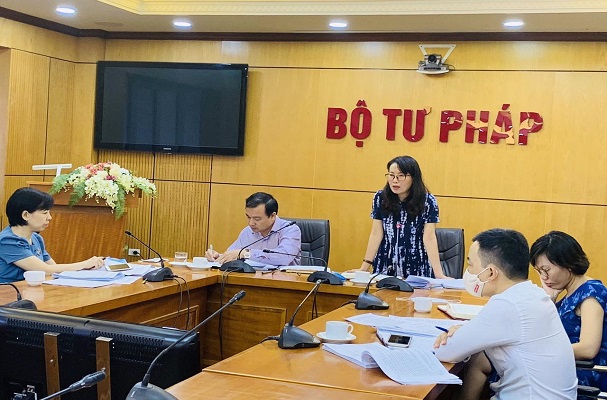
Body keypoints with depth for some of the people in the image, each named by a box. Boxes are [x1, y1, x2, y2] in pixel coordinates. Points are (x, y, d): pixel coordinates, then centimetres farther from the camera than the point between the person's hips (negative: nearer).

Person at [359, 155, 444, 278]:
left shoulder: (428, 202, -8)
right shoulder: (380, 198, -1)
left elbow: (429, 238, -12)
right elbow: (376, 234, -1)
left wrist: (439, 274, -20)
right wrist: (364, 268, -6)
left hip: (416, 270, -2)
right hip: (385, 268, 2)